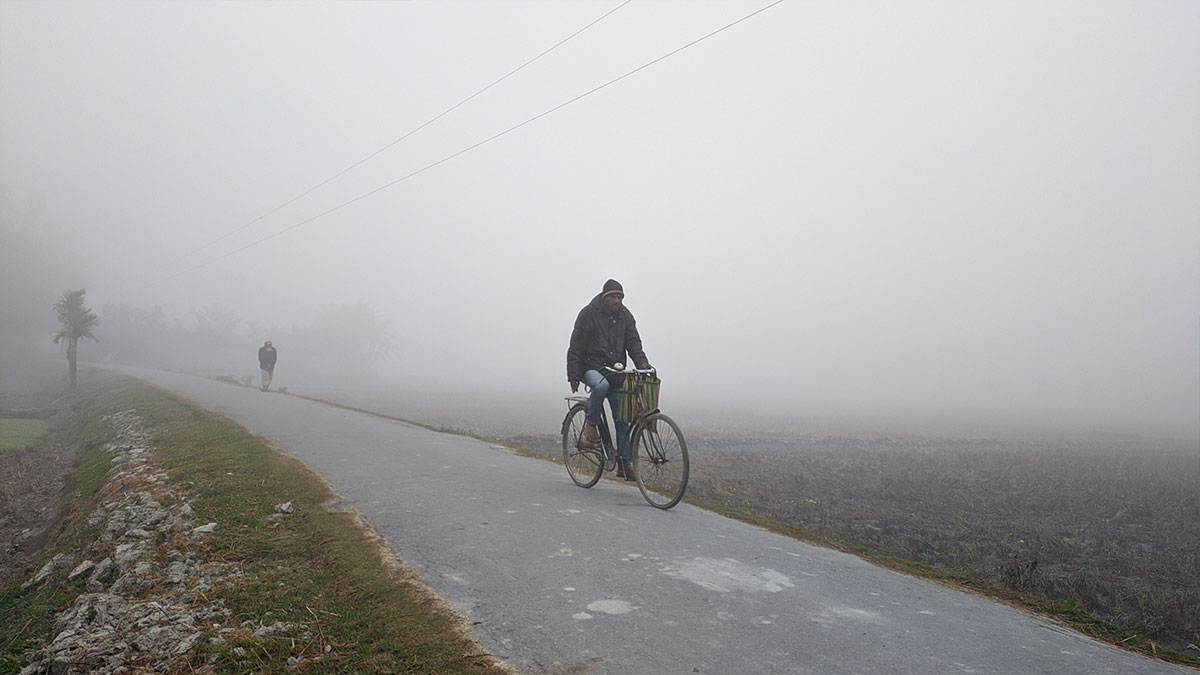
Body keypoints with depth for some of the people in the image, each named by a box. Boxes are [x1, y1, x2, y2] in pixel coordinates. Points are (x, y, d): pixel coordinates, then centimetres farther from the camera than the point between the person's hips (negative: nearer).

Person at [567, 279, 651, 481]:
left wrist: (641, 362, -16)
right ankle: (591, 425, -15)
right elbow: (576, 347, -3)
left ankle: (625, 464, 4)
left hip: (615, 370, 4)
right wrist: (573, 375, -8)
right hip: (591, 367, -4)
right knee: (601, 385, -39)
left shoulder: (625, 316, 9)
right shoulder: (589, 313, -5)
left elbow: (633, 342, 5)